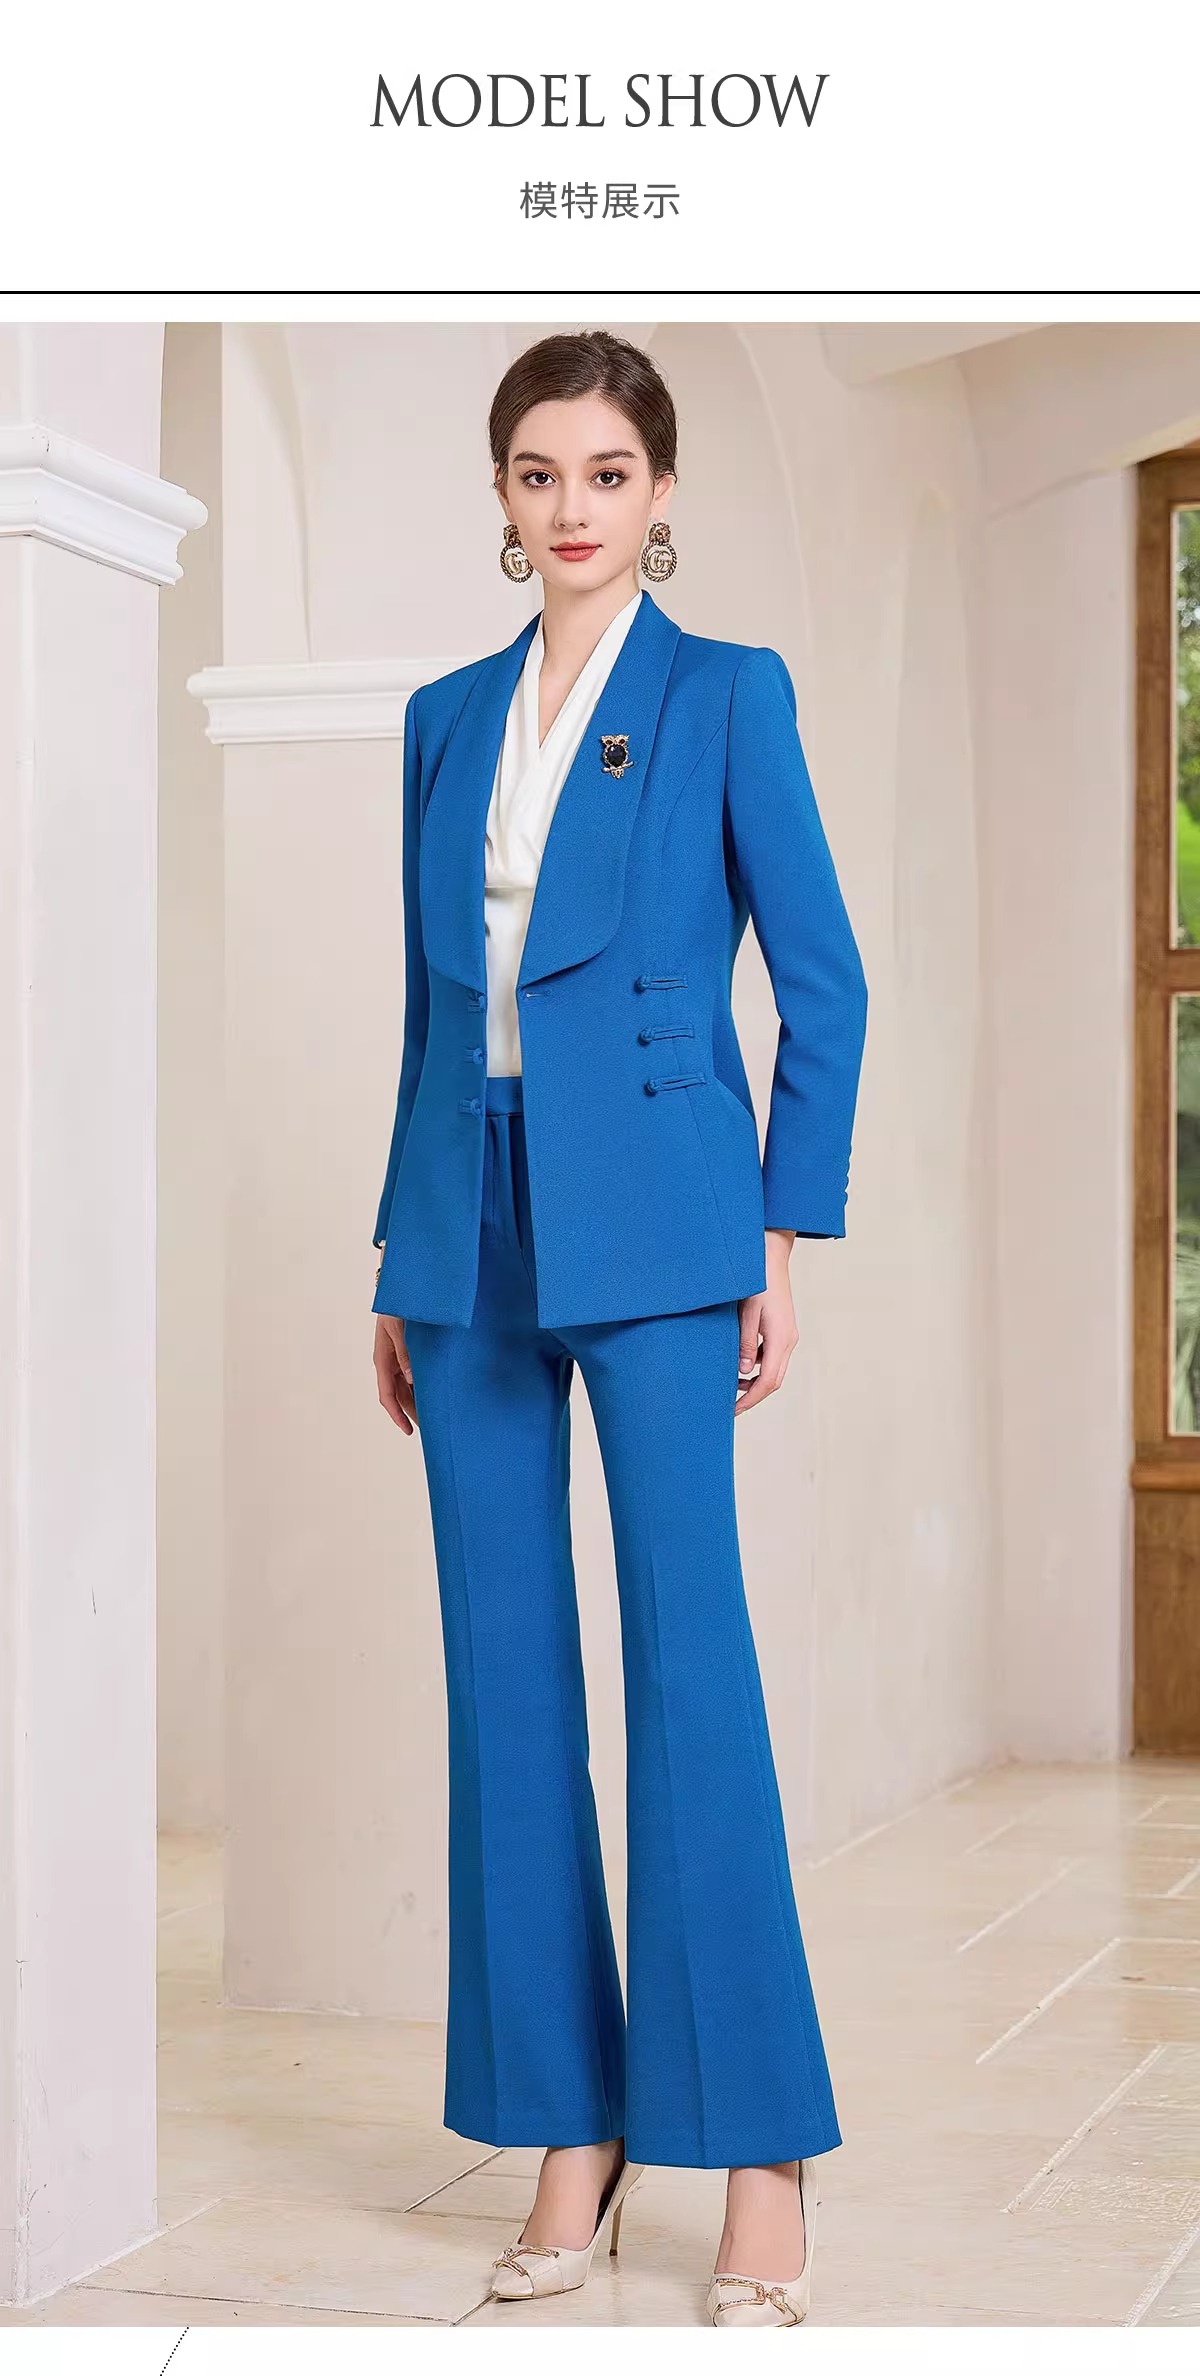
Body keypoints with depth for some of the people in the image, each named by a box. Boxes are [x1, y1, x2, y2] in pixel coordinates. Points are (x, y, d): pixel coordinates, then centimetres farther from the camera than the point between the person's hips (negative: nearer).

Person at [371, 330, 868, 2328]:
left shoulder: (728, 693, 1)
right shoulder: (447, 719, 15)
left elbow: (823, 980, -1)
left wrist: (788, 1240, -7)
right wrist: (401, 1259, 14)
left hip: (648, 1220, -5)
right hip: (474, 1225, 5)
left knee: (691, 1659, -8)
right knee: (507, 1678, 5)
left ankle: (764, 2162, -2)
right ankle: (573, 2136, 14)